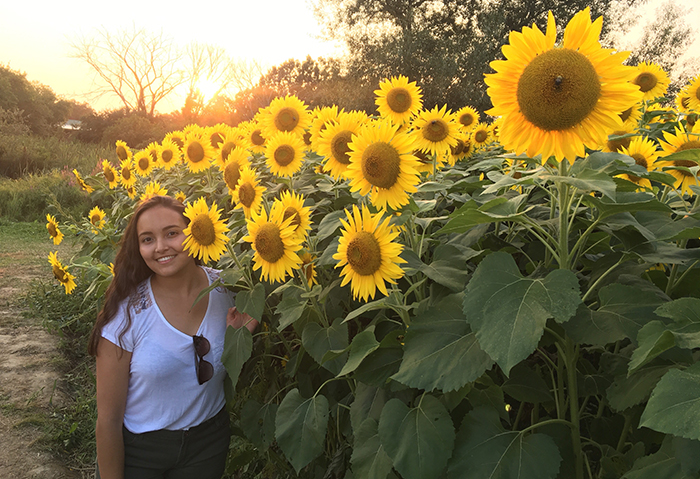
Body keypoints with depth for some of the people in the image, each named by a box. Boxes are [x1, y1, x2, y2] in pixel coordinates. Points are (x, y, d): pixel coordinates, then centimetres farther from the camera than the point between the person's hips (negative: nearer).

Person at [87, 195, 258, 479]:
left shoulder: (226, 289, -12)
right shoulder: (126, 313, -21)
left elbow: (227, 375, 2)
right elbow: (108, 419, -14)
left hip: (208, 441, 3)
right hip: (137, 450, -3)